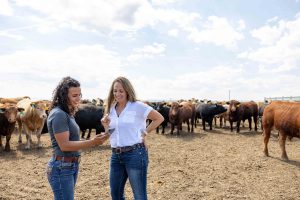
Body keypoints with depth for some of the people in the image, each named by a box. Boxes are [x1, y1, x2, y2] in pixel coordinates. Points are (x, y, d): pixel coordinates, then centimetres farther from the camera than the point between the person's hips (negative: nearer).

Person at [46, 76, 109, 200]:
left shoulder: (67, 113, 11)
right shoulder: (58, 114, -17)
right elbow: (64, 145, -22)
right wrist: (92, 142, -24)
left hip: (71, 166, 9)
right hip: (62, 168, -9)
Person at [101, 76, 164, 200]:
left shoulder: (138, 106, -8)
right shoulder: (111, 109, 10)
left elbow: (159, 118, -2)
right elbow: (110, 134, 16)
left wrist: (145, 132, -5)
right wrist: (106, 126, -3)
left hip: (135, 154, -6)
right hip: (116, 155, 7)